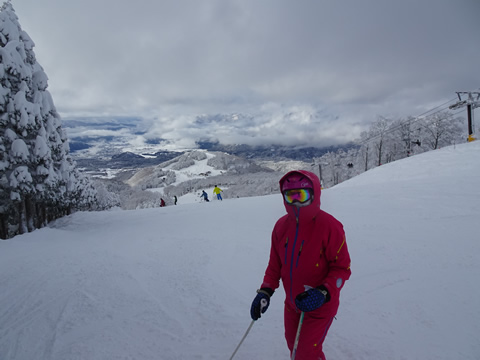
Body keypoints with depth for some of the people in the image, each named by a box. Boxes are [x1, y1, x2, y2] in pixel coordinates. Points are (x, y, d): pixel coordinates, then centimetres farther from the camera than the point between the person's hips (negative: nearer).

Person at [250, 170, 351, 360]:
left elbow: (342, 268, -17)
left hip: (320, 307, -5)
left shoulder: (329, 226, -23)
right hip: (292, 303, 6)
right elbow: (275, 262, 4)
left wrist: (323, 293, -30)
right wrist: (265, 291, -7)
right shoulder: (281, 225, -7)